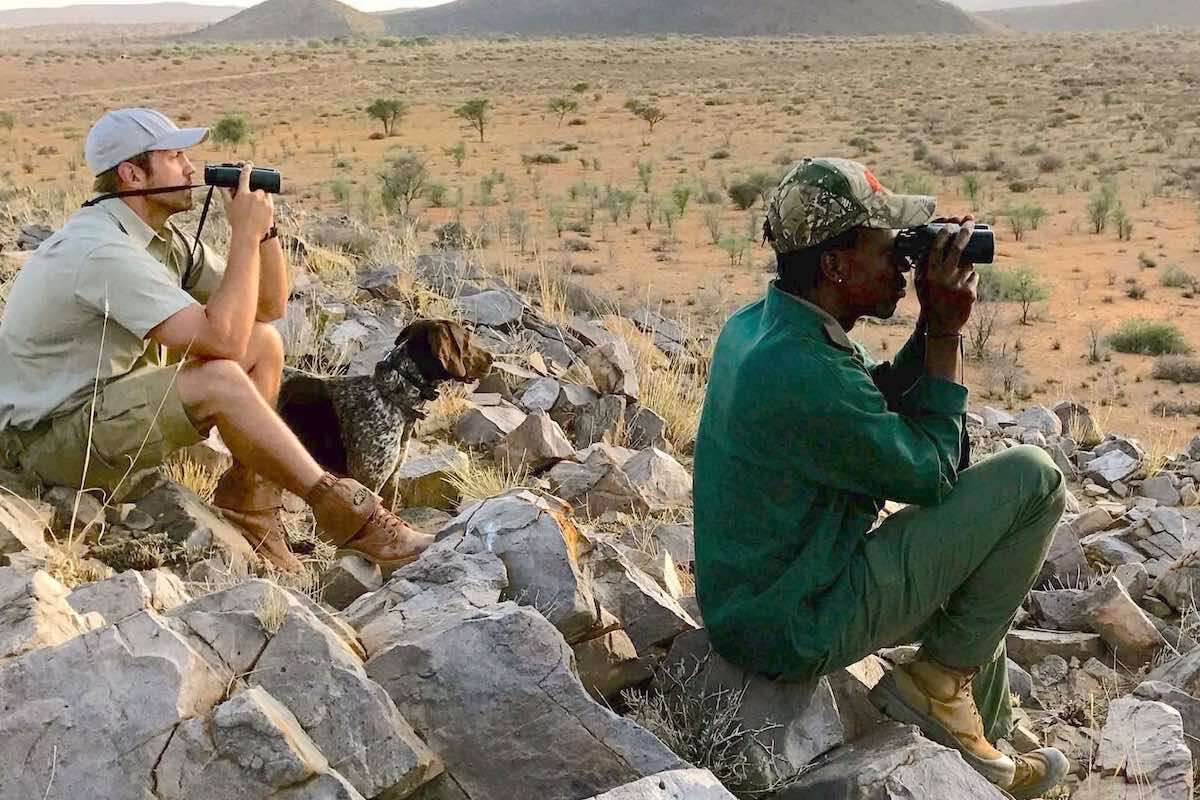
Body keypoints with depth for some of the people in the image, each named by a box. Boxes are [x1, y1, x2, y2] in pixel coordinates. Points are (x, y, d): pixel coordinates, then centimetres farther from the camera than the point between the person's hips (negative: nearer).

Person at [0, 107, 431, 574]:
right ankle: (340, 511, -18)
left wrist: (263, 229, -7)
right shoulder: (100, 249, -25)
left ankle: (246, 504, -1)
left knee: (265, 345, 2)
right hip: (47, 441, -10)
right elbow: (222, 338, -33)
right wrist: (244, 234, -24)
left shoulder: (162, 236, 5)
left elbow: (269, 307, 9)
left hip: (109, 407, 10)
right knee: (219, 381, -30)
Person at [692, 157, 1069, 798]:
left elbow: (885, 410, 14)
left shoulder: (755, 324, 1)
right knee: (1032, 479, -8)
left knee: (976, 594, 32)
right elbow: (930, 474, -14)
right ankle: (937, 683, 4)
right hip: (799, 632, -10)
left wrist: (933, 326, 0)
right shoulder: (805, 371, -28)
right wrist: (945, 335, -9)